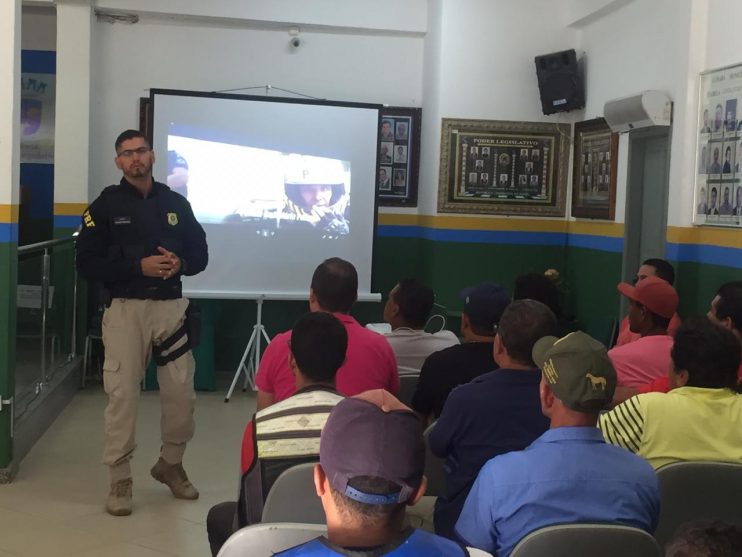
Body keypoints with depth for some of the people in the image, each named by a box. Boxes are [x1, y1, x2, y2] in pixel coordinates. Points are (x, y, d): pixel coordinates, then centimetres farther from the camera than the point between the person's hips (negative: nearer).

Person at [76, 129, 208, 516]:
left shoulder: (176, 203, 9)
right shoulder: (106, 205, -1)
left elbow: (200, 254, 12)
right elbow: (87, 263, -7)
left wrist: (179, 264, -11)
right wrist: (138, 266, -18)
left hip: (171, 307, 3)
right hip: (125, 309, -3)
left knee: (182, 393, 6)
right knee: (122, 395, -4)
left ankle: (170, 464, 28)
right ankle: (120, 480, 8)